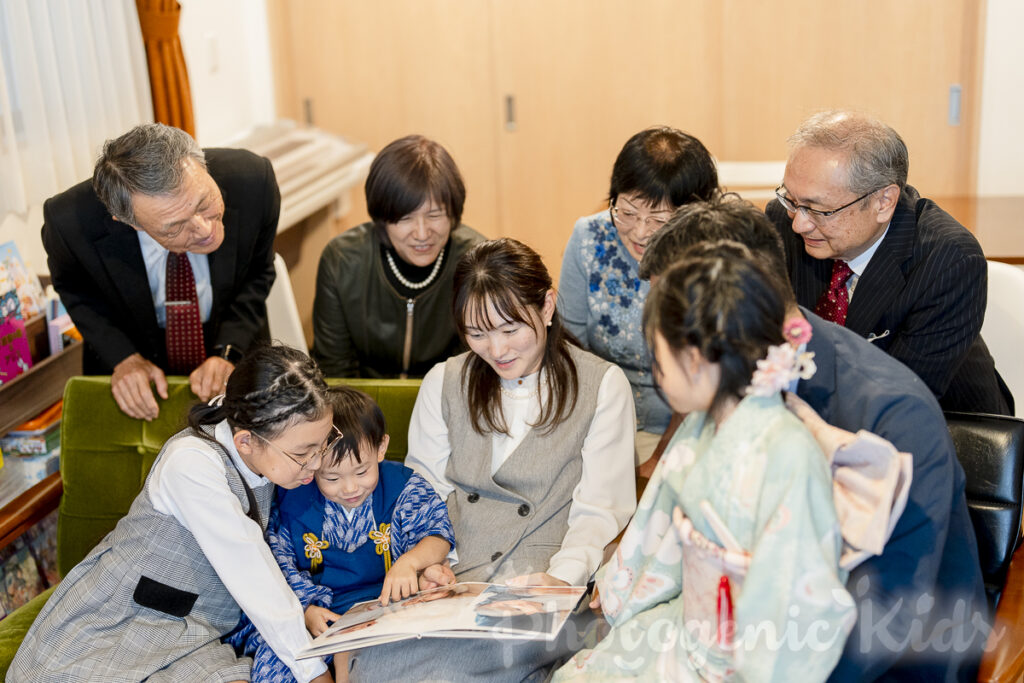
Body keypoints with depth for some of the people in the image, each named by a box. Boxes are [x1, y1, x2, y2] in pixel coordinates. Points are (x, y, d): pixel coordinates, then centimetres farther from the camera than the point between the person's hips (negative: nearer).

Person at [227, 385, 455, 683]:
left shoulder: (403, 487, 1)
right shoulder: (290, 501, 1)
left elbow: (437, 534, -2)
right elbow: (279, 567, 3)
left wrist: (410, 561, -25)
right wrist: (306, 610, -14)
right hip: (317, 611, 1)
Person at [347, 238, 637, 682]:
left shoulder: (602, 384, 5)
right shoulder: (444, 382, 16)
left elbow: (600, 511, 0)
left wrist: (562, 575, -19)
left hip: (545, 589, -3)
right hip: (452, 581, 4)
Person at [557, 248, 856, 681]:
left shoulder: (788, 455, -27)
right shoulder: (703, 427, 0)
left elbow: (805, 601, -25)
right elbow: (667, 531, 16)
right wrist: (618, 585, 26)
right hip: (687, 629, 7)